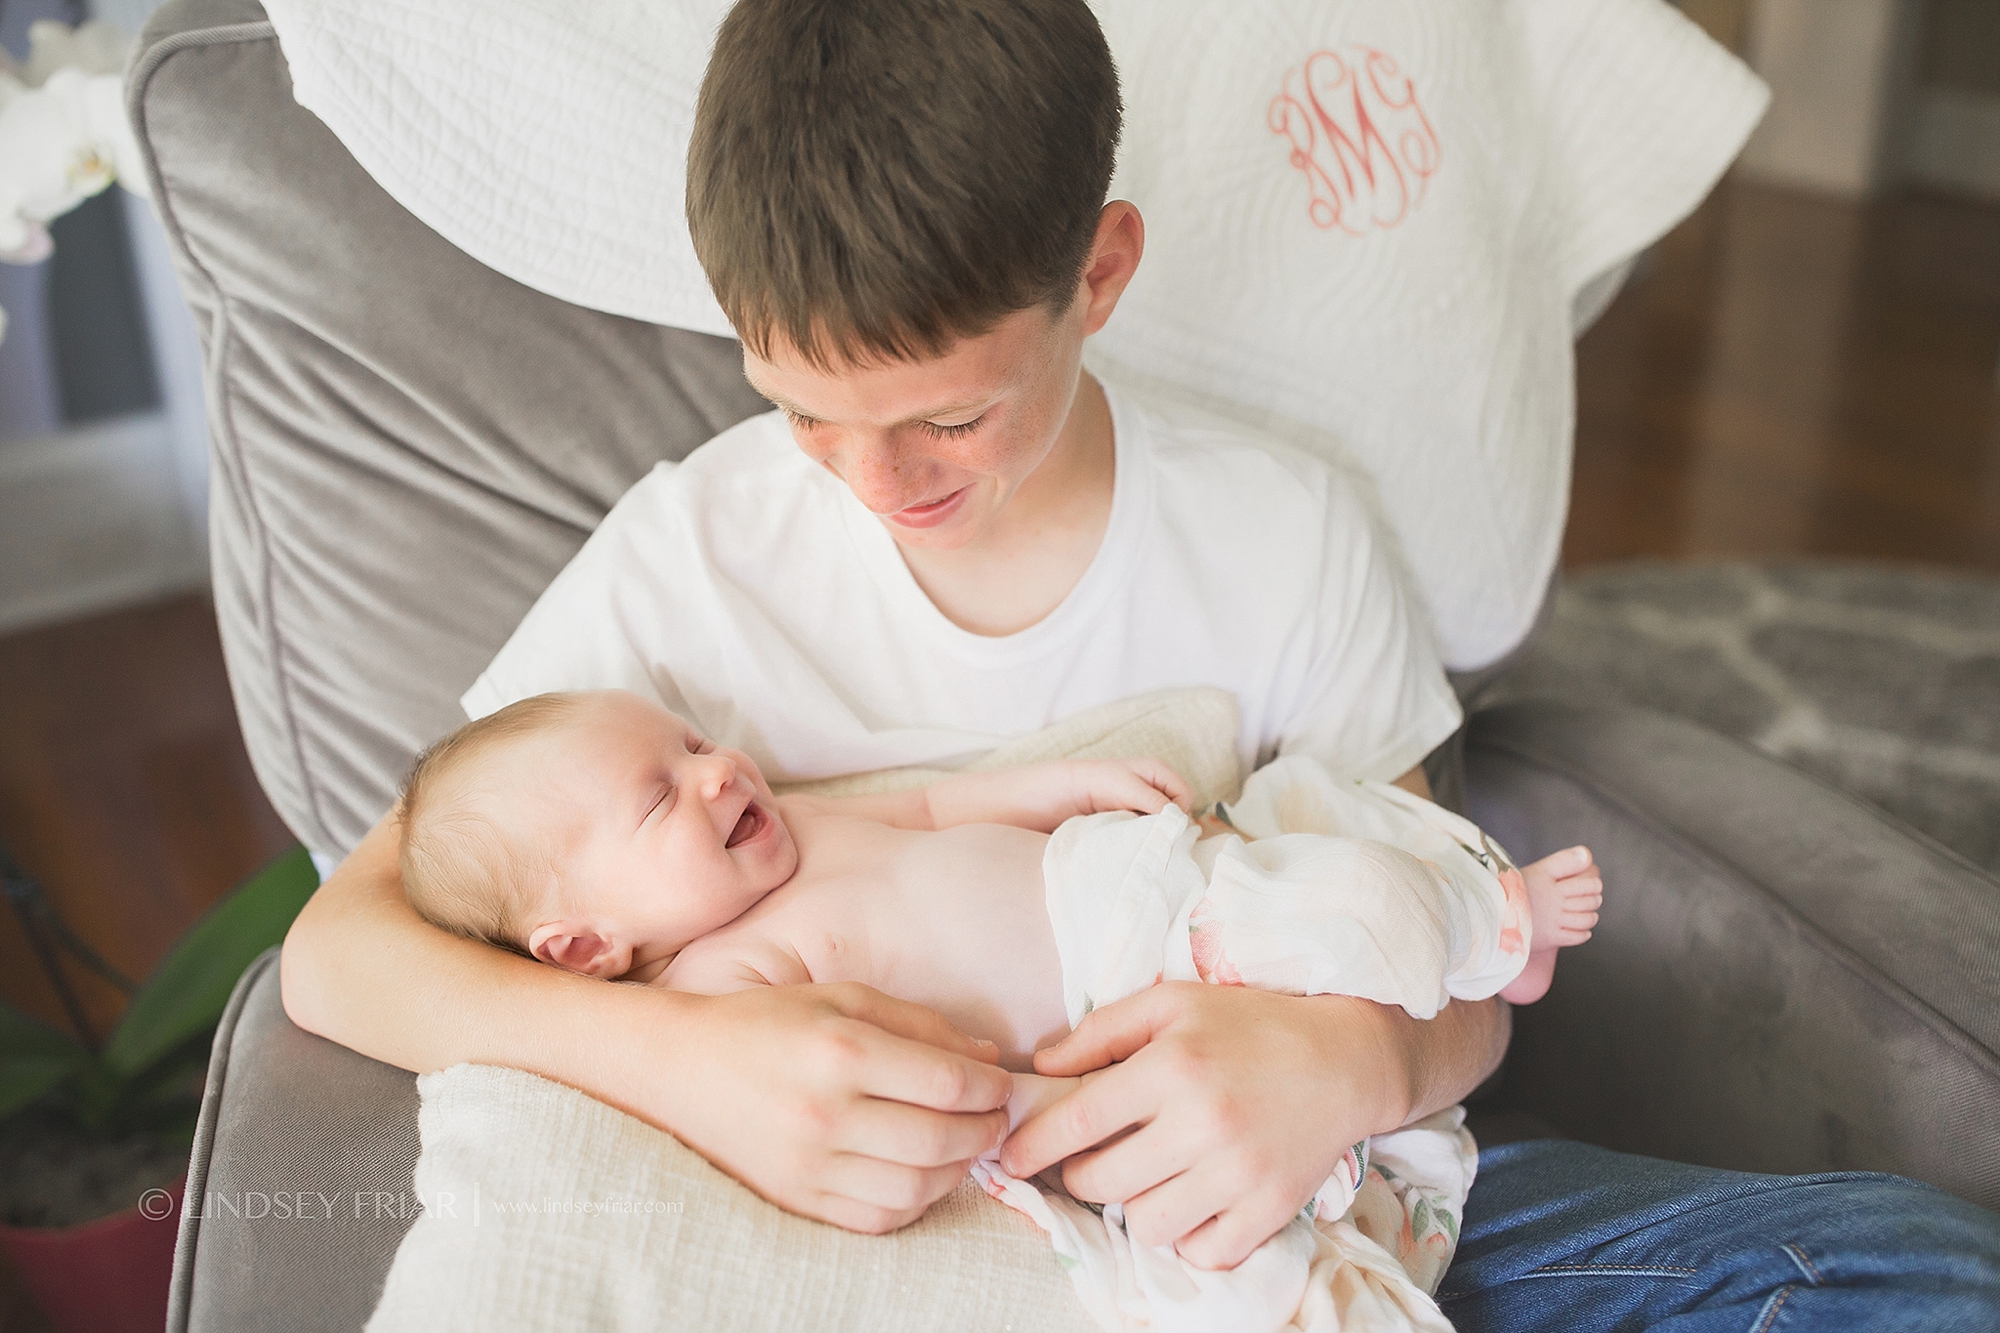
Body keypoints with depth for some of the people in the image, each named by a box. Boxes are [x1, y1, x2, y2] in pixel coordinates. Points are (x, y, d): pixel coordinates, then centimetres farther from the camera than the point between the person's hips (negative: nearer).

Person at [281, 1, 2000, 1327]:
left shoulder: (1286, 535, -6)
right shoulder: (691, 555, -8)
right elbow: (337, 945, -7)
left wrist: (1353, 1061, -25)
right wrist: (669, 1050, -29)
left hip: (1247, 1190, 1)